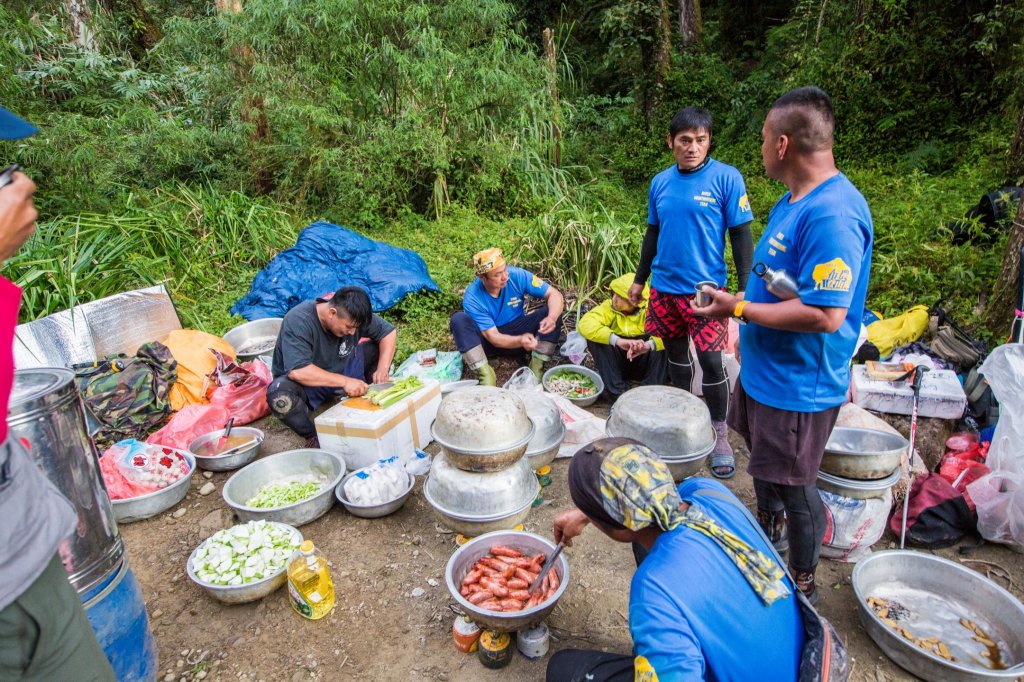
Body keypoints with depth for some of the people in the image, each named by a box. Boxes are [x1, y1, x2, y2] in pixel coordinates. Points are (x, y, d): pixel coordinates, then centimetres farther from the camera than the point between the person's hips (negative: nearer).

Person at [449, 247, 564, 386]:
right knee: (459, 319, -29)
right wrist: (520, 341, -45)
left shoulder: (517, 275, -20)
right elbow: (492, 336, -25)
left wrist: (552, 317, -39)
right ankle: (486, 374, -32)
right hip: (489, 340, -2)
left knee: (551, 311, -21)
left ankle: (536, 368, -25)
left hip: (518, 331, 2)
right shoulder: (472, 298, -24)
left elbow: (555, 294, -17)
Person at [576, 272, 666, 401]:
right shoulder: (610, 306, -13)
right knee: (594, 338, -24)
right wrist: (618, 341, -44)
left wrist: (648, 345, -50)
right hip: (617, 364, 1)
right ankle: (618, 391, -22)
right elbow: (585, 325, -30)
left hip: (644, 364, -1)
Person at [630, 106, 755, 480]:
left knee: (712, 363, -3)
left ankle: (720, 437, 14)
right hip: (664, 289, 5)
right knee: (676, 355, 16)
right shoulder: (660, 182, 5)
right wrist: (639, 280, 16)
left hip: (705, 290, -4)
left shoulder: (727, 178, -8)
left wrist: (745, 290, -10)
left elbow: (741, 235, -7)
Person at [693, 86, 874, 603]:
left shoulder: (832, 215, -28)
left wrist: (738, 309, -24)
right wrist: (745, 318, 18)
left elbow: (825, 314, -32)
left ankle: (803, 583, 32)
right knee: (763, 460, 27)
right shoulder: (794, 200, 6)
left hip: (799, 384, -10)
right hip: (765, 368, 10)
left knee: (792, 483, 8)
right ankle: (769, 528, 53)